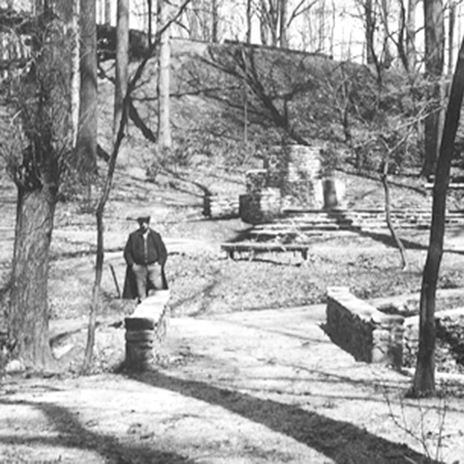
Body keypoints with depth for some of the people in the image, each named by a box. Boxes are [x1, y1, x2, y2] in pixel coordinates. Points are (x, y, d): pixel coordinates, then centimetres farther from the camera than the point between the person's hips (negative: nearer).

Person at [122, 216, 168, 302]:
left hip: (154, 266, 0)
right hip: (139, 268, 0)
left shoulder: (156, 236, 7)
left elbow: (163, 252, 11)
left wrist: (160, 263, -2)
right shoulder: (133, 236, 4)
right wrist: (132, 264, -4)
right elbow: (127, 252, 8)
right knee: (141, 291, 0)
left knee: (158, 287, -10)